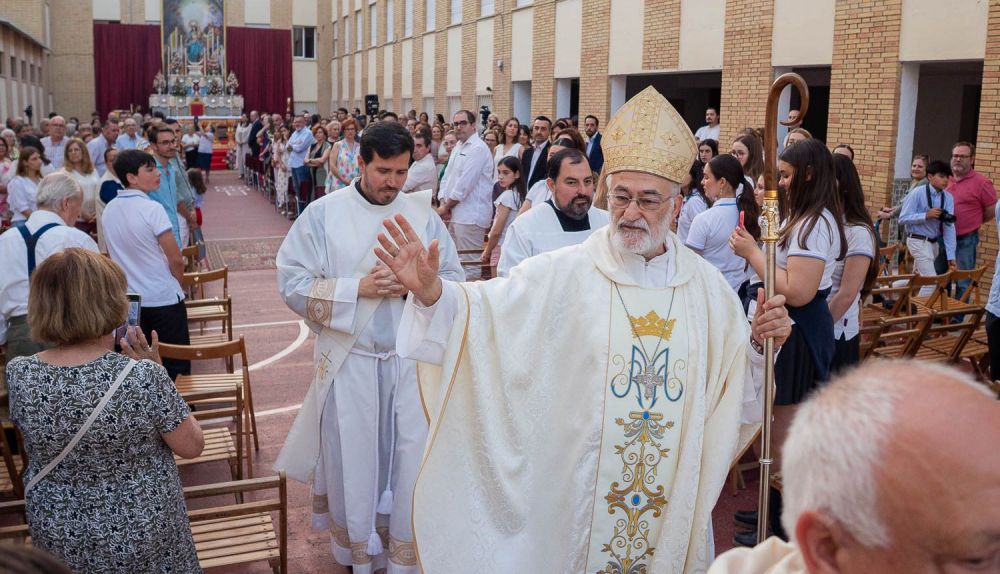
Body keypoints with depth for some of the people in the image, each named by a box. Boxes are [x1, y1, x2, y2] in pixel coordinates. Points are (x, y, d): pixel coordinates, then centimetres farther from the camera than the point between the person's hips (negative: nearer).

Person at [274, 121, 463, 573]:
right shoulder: (323, 213, -4)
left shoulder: (423, 213, 2)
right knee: (353, 462, 11)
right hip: (349, 362, -1)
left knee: (412, 462, 7)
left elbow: (455, 280, 4)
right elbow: (292, 285, -7)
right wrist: (357, 288, -18)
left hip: (413, 359, 2)